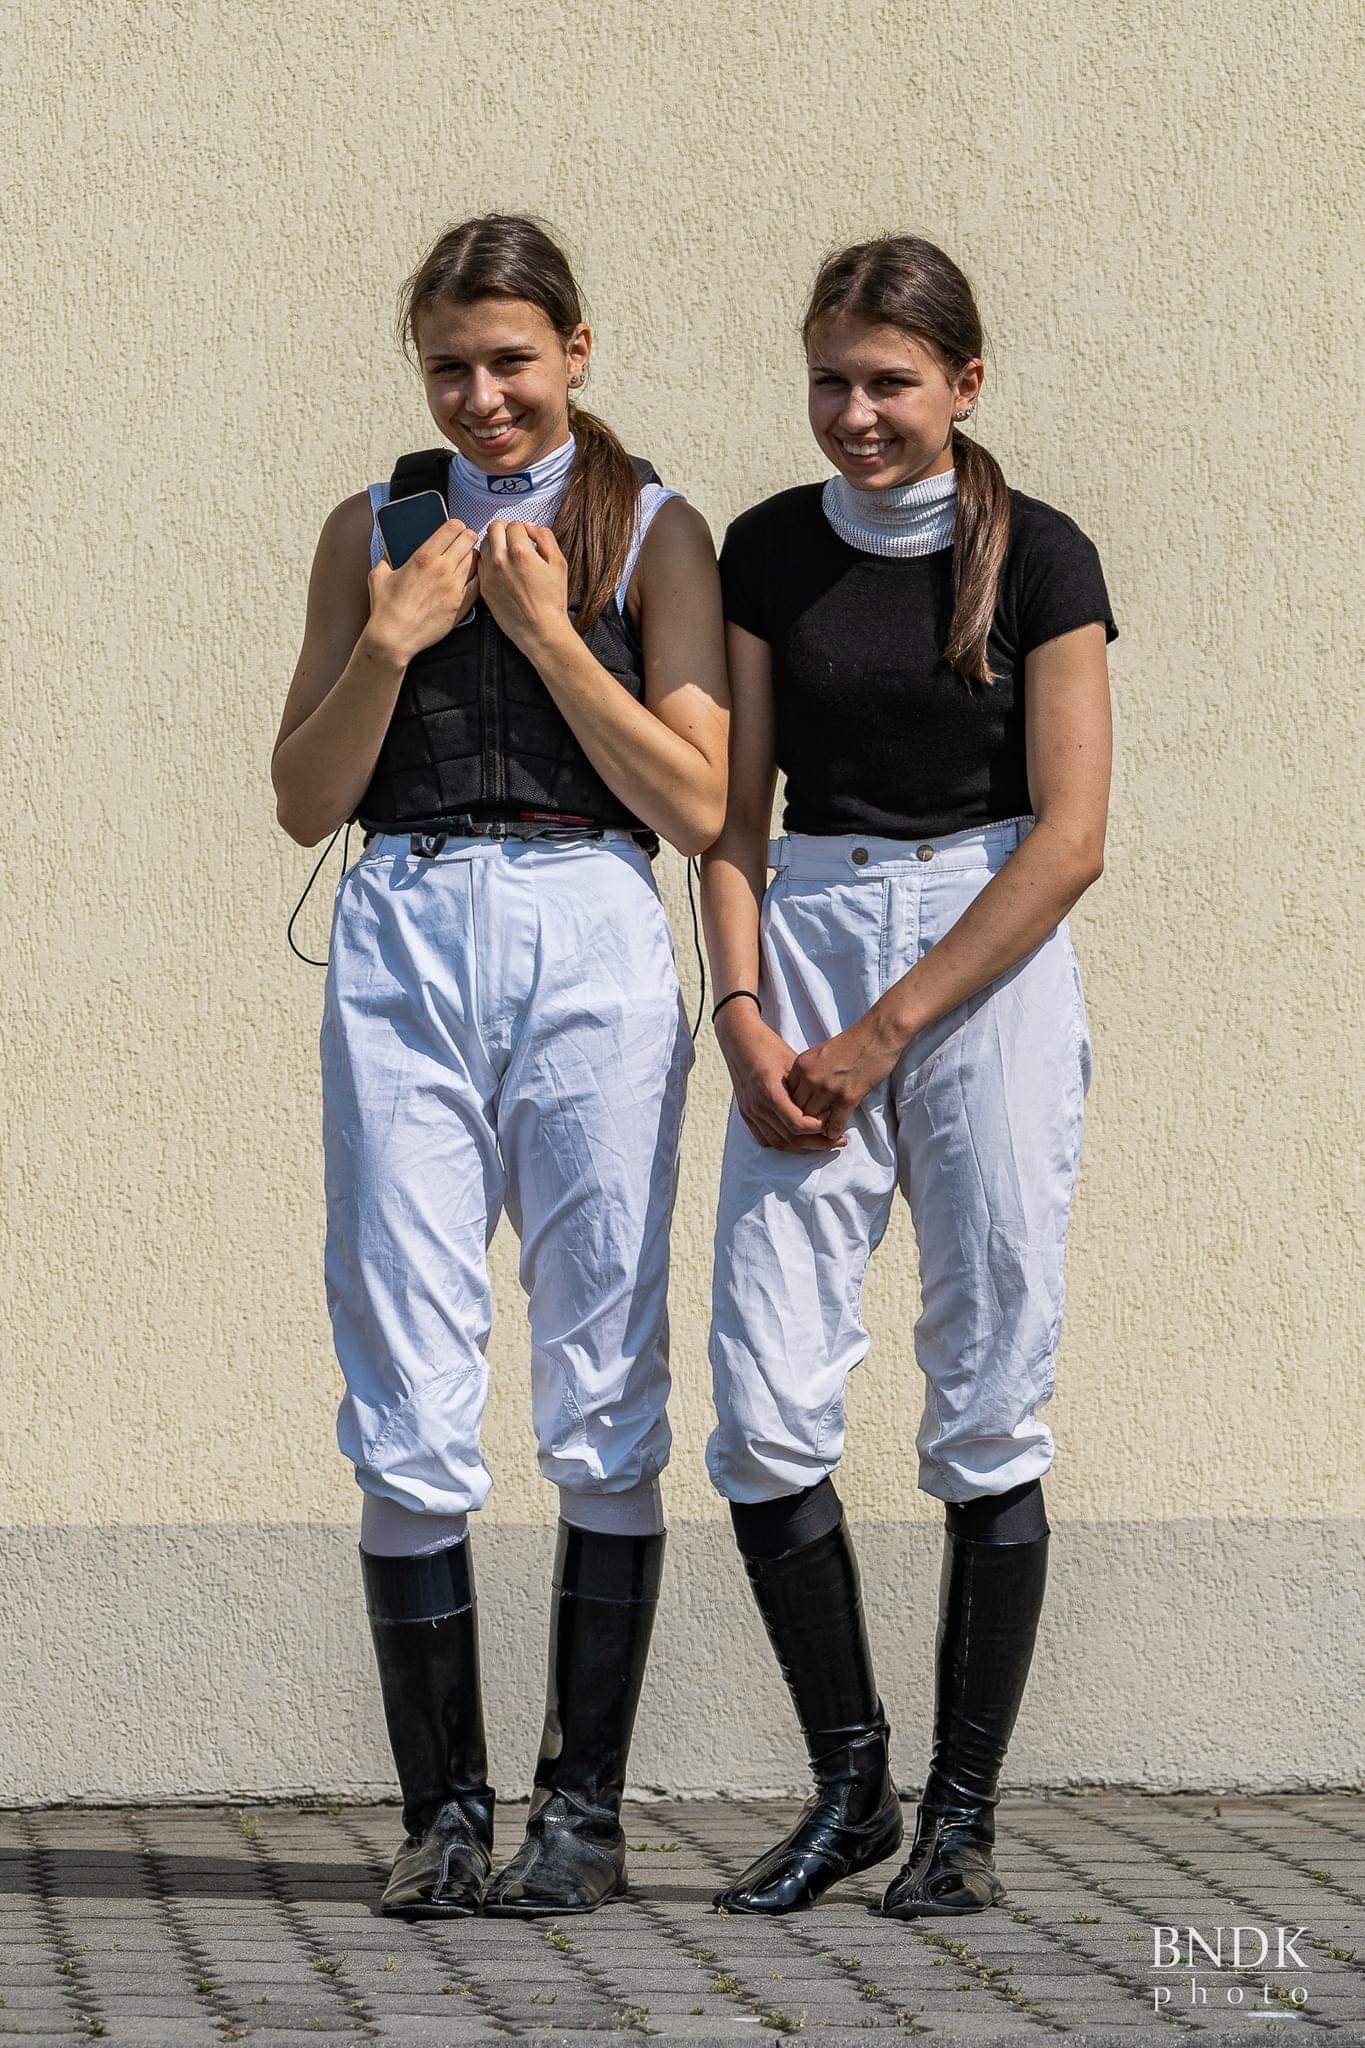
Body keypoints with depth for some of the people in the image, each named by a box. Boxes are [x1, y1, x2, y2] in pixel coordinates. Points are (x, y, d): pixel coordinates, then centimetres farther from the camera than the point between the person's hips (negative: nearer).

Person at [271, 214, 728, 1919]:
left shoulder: (650, 530, 6)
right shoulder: (374, 530, 13)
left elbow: (698, 802, -2)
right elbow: (304, 801, 10)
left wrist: (547, 630, -8)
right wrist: (394, 639, -4)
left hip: (589, 944, -2)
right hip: (402, 945, 2)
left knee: (603, 1394, 0)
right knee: (407, 1407, -2)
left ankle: (584, 1807, 7)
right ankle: (442, 1811, 6)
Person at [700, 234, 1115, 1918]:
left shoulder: (1038, 560, -3)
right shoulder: (767, 552, 8)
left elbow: (1070, 838, -8)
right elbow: (733, 811, 9)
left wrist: (877, 1037, -11)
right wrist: (745, 1015, -7)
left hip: (988, 958, -3)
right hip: (806, 944, 3)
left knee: (987, 1400, -2)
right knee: (764, 1403, -5)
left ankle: (963, 1807, 7)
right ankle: (846, 1782, 9)